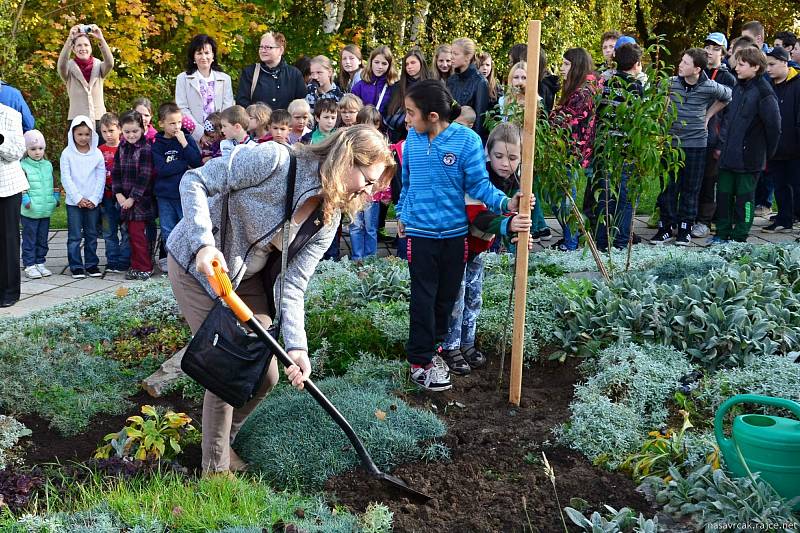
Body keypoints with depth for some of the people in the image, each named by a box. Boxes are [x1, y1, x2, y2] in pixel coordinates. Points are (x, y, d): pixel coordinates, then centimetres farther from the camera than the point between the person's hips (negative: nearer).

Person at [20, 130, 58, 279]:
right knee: (29, 239, 0)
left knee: (42, 239, 13)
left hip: (46, 210, 5)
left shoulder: (48, 165, 10)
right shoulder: (23, 166, -7)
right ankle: (29, 265, 6)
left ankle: (40, 263, 22)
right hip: (30, 211, -5)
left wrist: (56, 197, 12)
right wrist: (25, 200, -19)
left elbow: (53, 183, 19)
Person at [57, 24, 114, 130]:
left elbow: (109, 63, -14)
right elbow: (61, 64, -18)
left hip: (99, 119, 1)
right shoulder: (70, 67, 5)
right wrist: (70, 39, -27)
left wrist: (101, 39, -25)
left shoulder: (98, 66, 7)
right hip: (76, 120, -1)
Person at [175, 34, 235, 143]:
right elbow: (182, 109, 1)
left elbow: (228, 109, 8)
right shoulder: (183, 79, 10)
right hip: (194, 137, -1)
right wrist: (201, 134, -12)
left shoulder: (225, 79, 14)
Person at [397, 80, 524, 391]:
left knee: (447, 295, 13)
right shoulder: (412, 139, -1)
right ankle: (420, 362, 7)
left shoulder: (467, 140, -13)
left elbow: (479, 184, -10)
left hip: (454, 231, 0)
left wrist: (505, 203, -25)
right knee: (423, 297, 0)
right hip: (419, 231, 0)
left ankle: (434, 345, 33)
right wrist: (402, 215, 20)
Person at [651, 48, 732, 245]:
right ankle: (666, 228, 11)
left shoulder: (710, 87, -6)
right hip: (670, 142, 1)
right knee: (668, 187, 3)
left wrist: (708, 115, 10)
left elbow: (727, 97, 16)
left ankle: (685, 229, 15)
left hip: (696, 143, -1)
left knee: (690, 188, 6)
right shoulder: (669, 83, -6)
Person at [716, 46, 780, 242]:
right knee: (723, 193, 12)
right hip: (729, 156, 7)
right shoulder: (738, 88, 10)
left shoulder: (764, 93, -14)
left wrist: (767, 154, -5)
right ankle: (723, 232, 24)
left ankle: (739, 237, 15)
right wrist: (722, 144, 13)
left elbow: (773, 126, -12)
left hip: (749, 157, -7)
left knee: (744, 197, 4)